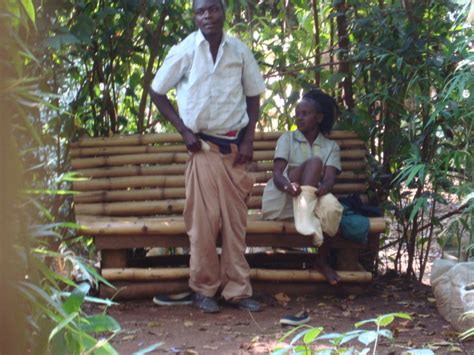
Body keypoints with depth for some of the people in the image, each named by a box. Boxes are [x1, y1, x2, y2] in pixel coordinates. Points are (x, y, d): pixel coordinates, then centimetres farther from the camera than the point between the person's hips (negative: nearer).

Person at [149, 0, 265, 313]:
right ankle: (204, 289, 10)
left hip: (234, 145, 2)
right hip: (202, 145, -2)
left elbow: (254, 96, 12)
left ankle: (237, 290, 10)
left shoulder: (240, 51, 3)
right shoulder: (184, 51, -3)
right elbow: (157, 92, 5)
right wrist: (183, 130, -3)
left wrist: (249, 139, 2)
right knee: (203, 219, -4)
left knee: (236, 219, 2)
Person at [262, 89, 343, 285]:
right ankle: (305, 216, -43)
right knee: (313, 163, -25)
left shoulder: (331, 146, 13)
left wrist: (319, 190, -32)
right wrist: (288, 186, -32)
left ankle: (322, 257, -16)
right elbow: (277, 173, -7)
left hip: (313, 198, 2)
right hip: (280, 200, -1)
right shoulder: (287, 138, 10)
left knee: (331, 206, -35)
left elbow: (329, 180, -6)